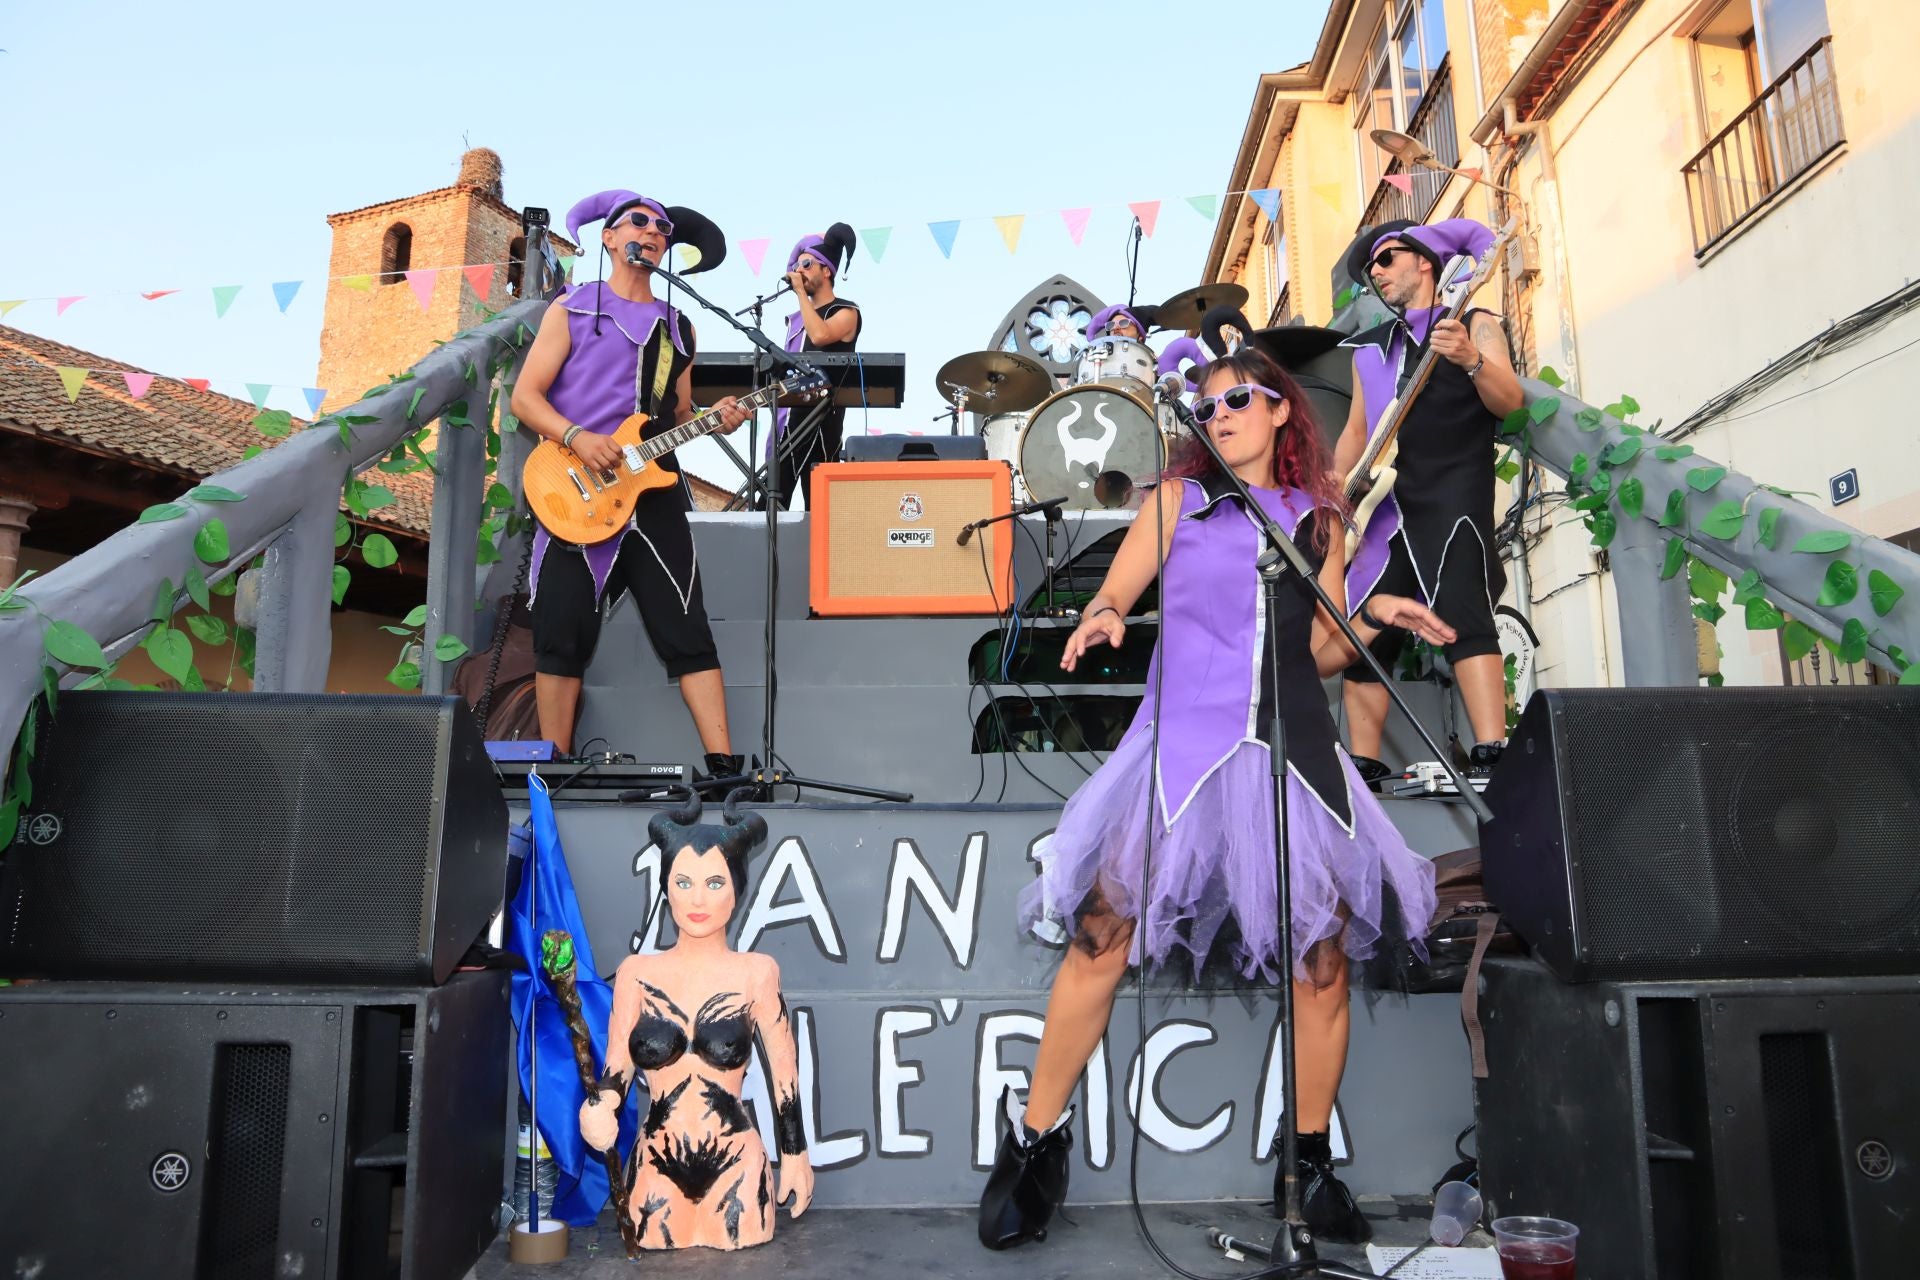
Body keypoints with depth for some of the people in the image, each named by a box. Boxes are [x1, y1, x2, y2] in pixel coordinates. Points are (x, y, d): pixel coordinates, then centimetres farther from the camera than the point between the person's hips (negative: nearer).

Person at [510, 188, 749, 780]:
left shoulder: (677, 326, 19)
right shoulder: (572, 308, 8)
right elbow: (525, 397, 1)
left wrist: (715, 418, 0)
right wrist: (577, 437, -16)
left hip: (653, 492, 3)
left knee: (686, 630, -3)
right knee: (562, 634, -1)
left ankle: (722, 763, -3)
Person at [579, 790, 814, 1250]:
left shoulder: (757, 973, -7)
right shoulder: (636, 973, -2)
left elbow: (784, 1069, -1)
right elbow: (617, 1066, 0)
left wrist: (795, 1155, 3)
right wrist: (599, 1106, -21)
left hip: (735, 1166, -1)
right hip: (656, 1168, 2)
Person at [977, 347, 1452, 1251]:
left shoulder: (1319, 520, 17)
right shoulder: (1176, 499, 13)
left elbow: (1322, 655, 16)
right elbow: (1113, 594, 4)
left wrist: (1375, 617, -2)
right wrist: (1101, 617, -18)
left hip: (1291, 748, 2)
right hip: (1183, 742, -2)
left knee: (1323, 947, -3)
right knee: (1106, 930, -10)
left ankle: (1310, 1162, 17)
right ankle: (1034, 1142, 5)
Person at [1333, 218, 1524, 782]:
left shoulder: (1476, 323, 7)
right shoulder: (1369, 347, 22)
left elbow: (1509, 402, -8)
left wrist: (1471, 361, -27)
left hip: (1453, 495, -5)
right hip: (1385, 505, 6)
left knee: (1461, 615, -22)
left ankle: (1491, 757, -24)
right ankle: (1364, 769, 8)